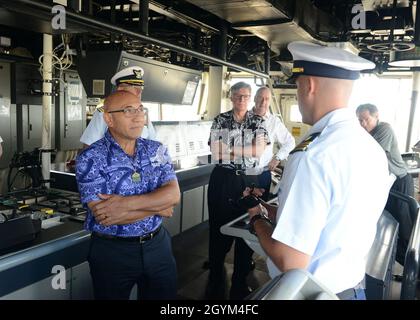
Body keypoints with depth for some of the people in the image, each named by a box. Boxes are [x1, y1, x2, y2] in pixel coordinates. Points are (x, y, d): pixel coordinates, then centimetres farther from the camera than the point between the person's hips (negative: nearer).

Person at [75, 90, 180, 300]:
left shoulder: (157, 150, 1)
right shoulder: (90, 158, -12)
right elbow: (103, 216, -21)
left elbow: (173, 194, -11)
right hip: (112, 251, -3)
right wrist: (158, 206, -13)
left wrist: (126, 203, -23)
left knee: (165, 295, 18)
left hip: (157, 244, 4)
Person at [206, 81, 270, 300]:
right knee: (219, 228, 7)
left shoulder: (258, 121, 5)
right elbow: (215, 152, -9)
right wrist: (247, 150, -13)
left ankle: (240, 282, 27)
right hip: (222, 179, 0)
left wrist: (228, 149, -12)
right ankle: (215, 281, 27)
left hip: (248, 180, 1)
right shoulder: (220, 120, 3)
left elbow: (260, 150, -10)